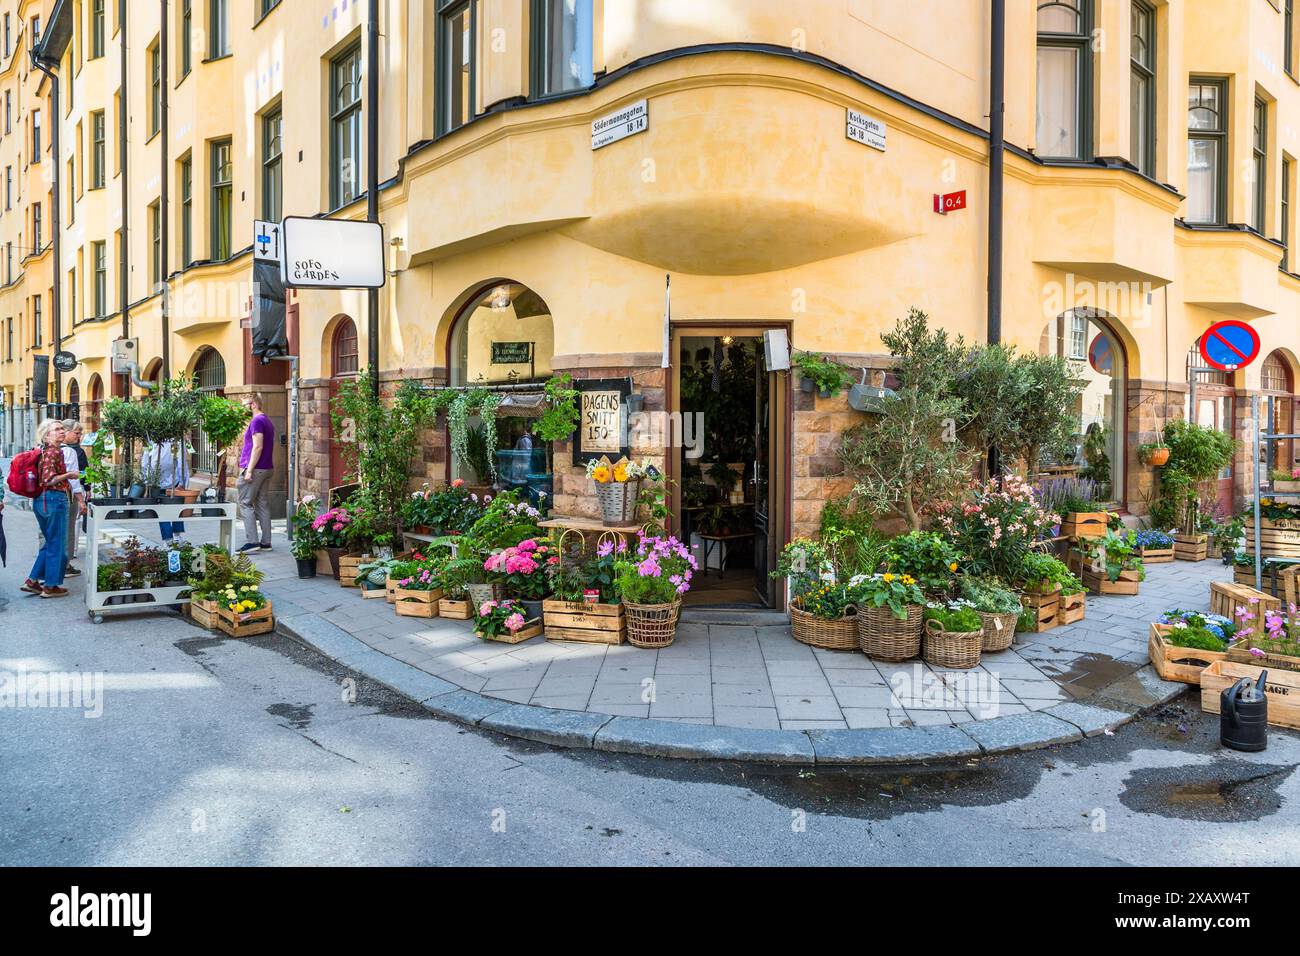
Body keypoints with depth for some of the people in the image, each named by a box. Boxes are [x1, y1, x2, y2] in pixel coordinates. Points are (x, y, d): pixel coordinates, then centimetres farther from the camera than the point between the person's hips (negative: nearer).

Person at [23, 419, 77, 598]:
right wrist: (69, 475, -9)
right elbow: (49, 480, -22)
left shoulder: (42, 450, 14)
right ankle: (51, 586, 8)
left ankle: (32, 581, 20)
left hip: (41, 500, 9)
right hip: (55, 498, -9)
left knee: (50, 543, 20)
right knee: (57, 544, 2)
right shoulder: (54, 451, -14)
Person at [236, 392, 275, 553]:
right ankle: (265, 542, 9)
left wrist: (249, 470, -20)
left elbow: (258, 447, -19)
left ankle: (252, 541, -10)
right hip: (267, 469, 9)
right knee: (263, 505, 9)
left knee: (245, 504, -5)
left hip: (255, 469, -9)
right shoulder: (268, 422, 17)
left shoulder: (257, 421, -12)